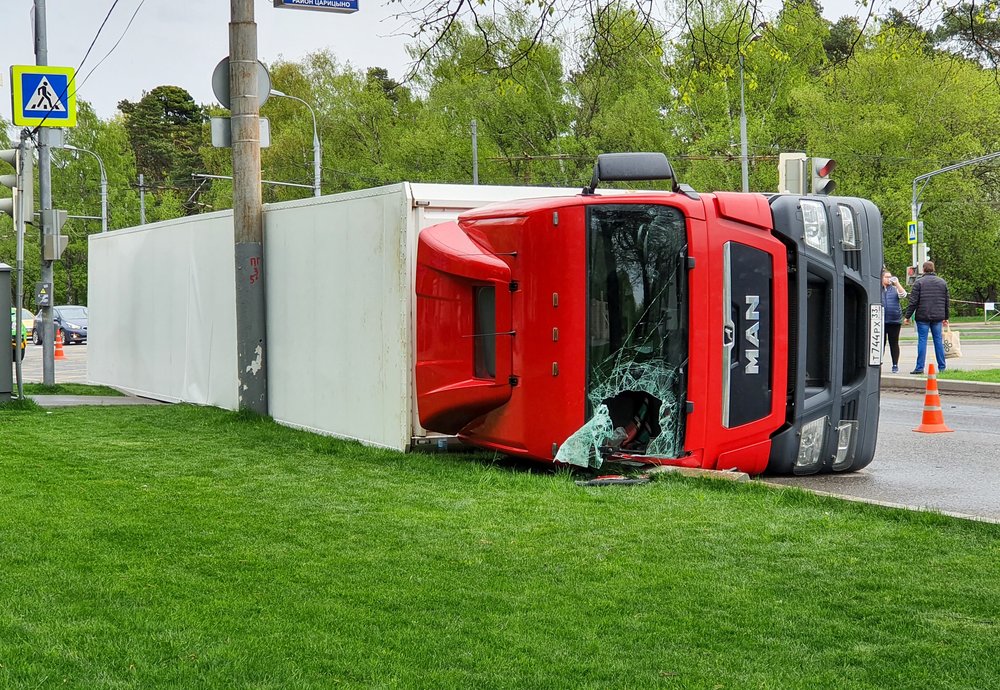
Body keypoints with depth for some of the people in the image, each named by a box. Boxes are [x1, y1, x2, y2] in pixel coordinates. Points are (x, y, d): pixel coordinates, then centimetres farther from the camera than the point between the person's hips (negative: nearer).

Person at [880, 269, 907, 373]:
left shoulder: (895, 289, 10)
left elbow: (903, 295, -8)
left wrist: (897, 283, -11)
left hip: (894, 321, 1)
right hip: (881, 321, -1)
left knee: (894, 343, 4)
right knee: (881, 343, 1)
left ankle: (895, 365, 10)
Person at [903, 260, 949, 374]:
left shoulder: (919, 282, -4)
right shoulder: (942, 282, 11)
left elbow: (913, 301, -7)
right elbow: (946, 302, 16)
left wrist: (907, 316, -3)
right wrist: (946, 317, 23)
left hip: (923, 317, -4)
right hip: (938, 317, 4)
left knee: (922, 340, -2)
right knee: (938, 340, 9)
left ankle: (920, 367, -4)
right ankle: (942, 367, 11)